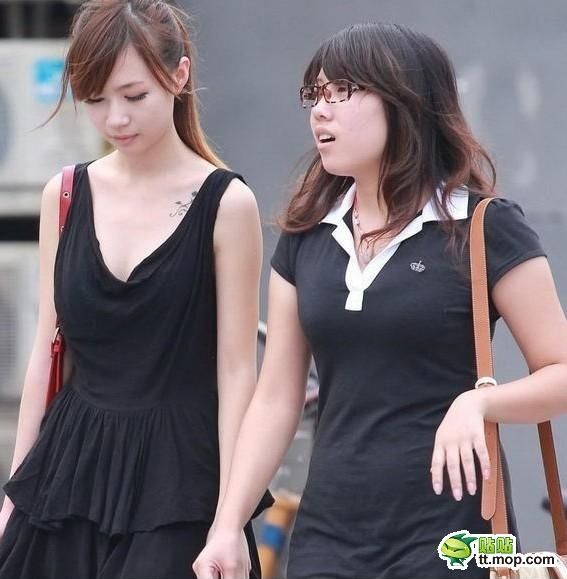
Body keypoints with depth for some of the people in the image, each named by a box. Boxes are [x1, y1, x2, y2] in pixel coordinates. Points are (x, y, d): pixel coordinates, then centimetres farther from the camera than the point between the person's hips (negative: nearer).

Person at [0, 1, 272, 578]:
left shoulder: (225, 202, -6)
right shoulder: (65, 195, 7)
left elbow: (235, 370, -6)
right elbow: (47, 351, 11)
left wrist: (231, 514, -10)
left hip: (176, 472, -4)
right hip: (72, 466, 4)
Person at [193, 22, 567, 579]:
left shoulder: (482, 228, -5)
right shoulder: (306, 238, 9)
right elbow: (275, 398, 10)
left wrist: (478, 401, -24)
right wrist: (227, 526, 2)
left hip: (447, 531, -4)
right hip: (329, 533, 4)